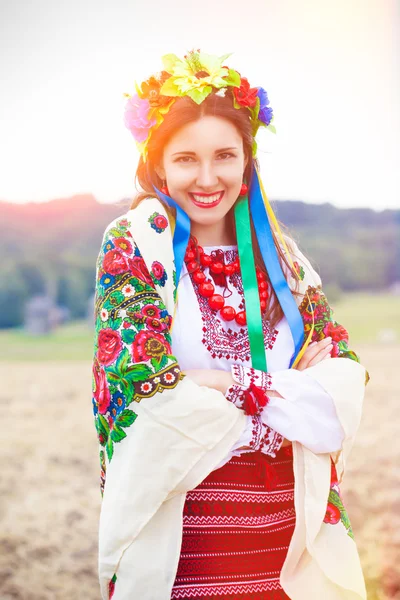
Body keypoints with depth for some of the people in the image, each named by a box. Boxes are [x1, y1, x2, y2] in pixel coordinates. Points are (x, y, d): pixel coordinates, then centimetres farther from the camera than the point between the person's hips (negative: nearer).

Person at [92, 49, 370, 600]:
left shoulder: (277, 253, 7)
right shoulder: (133, 243, -5)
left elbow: (347, 375, -1)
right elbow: (145, 384, -17)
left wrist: (216, 386, -16)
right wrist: (292, 388, -11)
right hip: (178, 535, -4)